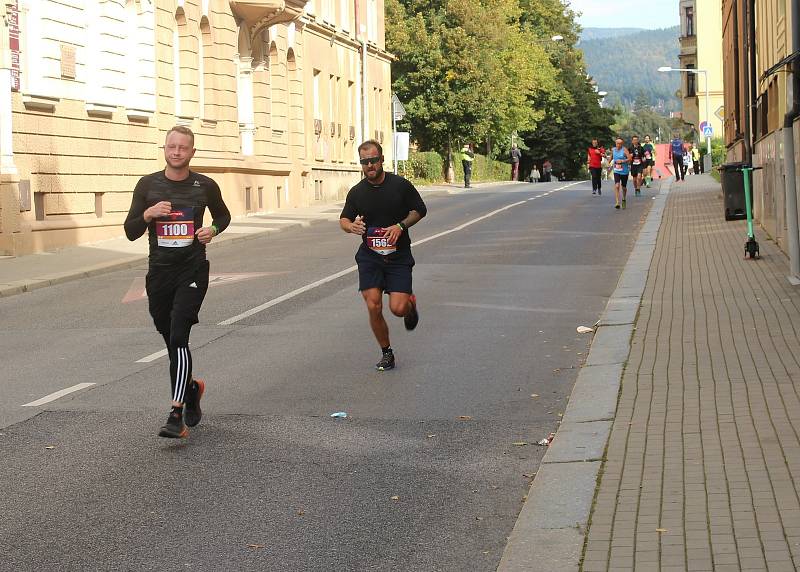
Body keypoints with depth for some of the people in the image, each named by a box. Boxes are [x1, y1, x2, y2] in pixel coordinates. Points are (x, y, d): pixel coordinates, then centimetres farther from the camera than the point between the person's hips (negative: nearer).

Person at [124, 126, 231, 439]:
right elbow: (130, 232, 3)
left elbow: (223, 215, 20)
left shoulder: (205, 186, 1)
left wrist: (213, 229, -3)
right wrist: (148, 214, -17)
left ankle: (176, 416, -19)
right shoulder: (148, 185, 2)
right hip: (159, 272, 3)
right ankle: (192, 386, 42)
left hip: (192, 272, -3)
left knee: (178, 337, -17)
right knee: (170, 340, 12)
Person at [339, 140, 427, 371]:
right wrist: (351, 226, -13)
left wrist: (401, 226, -12)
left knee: (398, 309, -11)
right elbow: (344, 219, 12)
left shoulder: (400, 185, -5)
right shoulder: (357, 192, 1)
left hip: (399, 256, -2)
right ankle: (386, 354, 12)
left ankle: (411, 303, 28)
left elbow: (420, 210, 5)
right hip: (369, 256, 2)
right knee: (373, 307, -8)